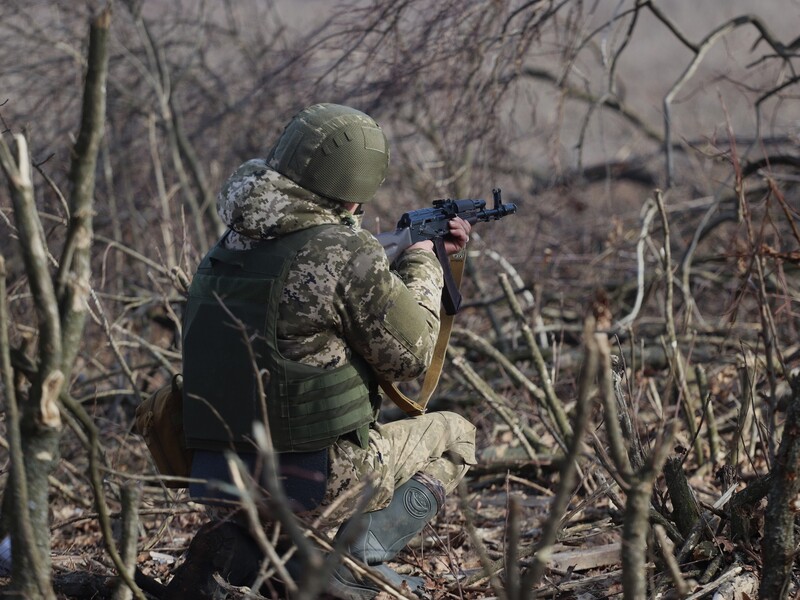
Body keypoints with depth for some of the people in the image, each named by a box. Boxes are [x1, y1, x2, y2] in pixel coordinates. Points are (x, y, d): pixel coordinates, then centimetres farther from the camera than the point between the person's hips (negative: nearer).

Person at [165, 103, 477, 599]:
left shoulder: (230, 248, 8)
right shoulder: (343, 252, -15)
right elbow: (410, 354, -5)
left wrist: (425, 251, 27)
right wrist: (423, 266, 10)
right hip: (314, 479, -6)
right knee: (454, 437, 18)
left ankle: (240, 544, 12)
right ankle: (361, 559, -2)